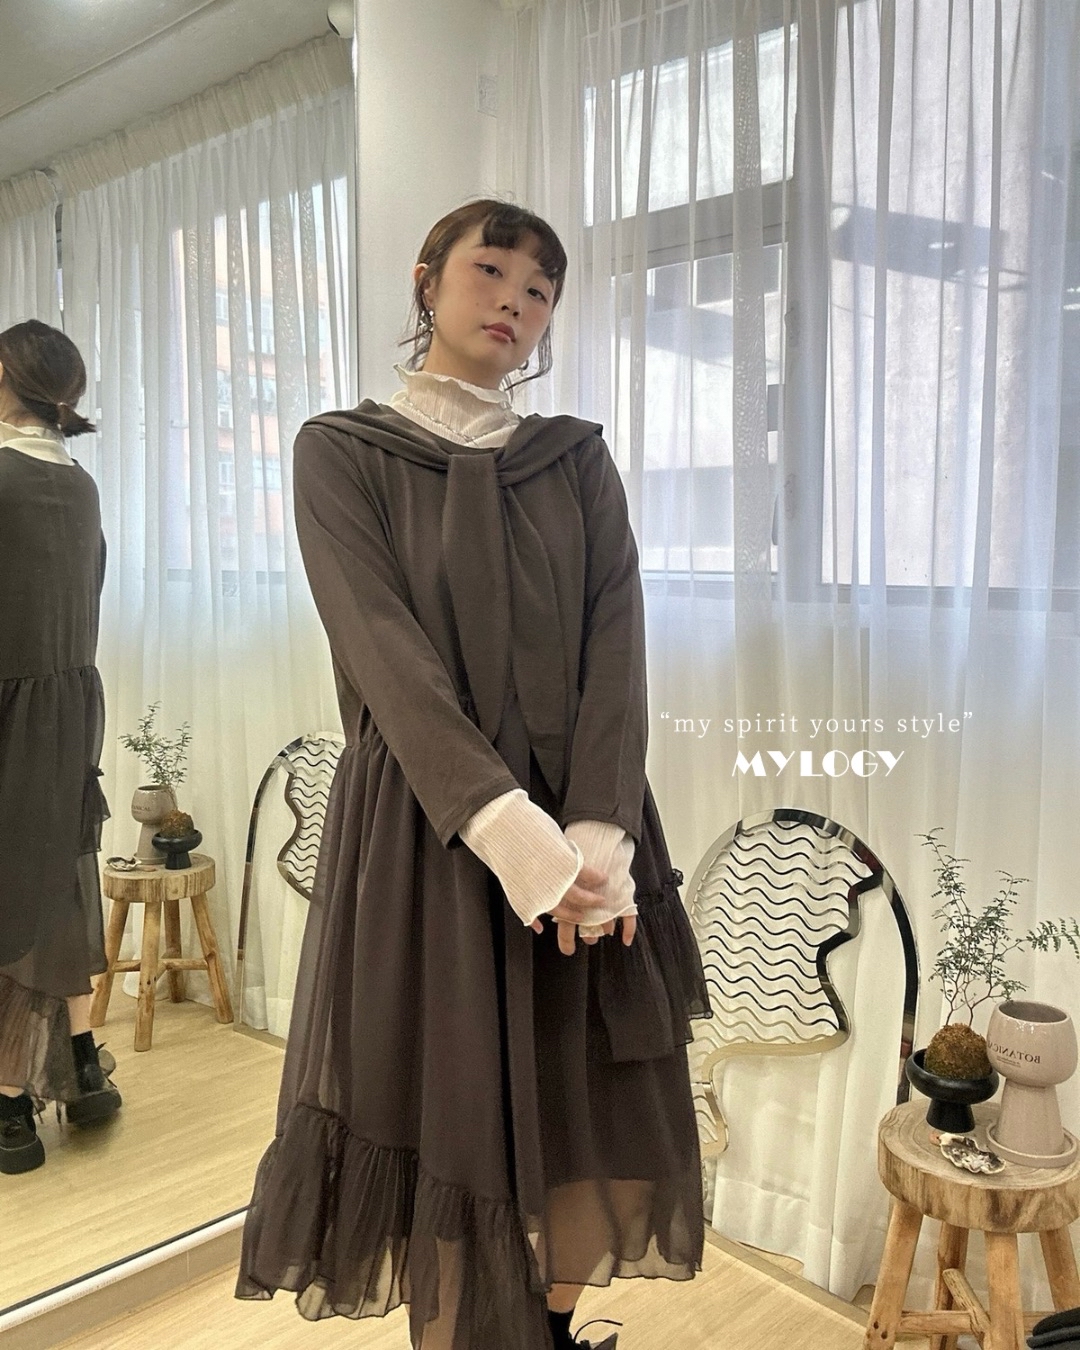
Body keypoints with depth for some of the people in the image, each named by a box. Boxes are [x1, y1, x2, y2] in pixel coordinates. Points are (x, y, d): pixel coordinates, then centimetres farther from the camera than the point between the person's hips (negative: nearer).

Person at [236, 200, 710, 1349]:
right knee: (447, 1114, 4)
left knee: (593, 1108, 10)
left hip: (583, 820, 4)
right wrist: (503, 823, -23)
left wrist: (598, 828, -16)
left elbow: (616, 646, -2)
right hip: (426, 825, -3)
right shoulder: (342, 452, 2)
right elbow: (386, 650, -12)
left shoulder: (578, 460, 11)